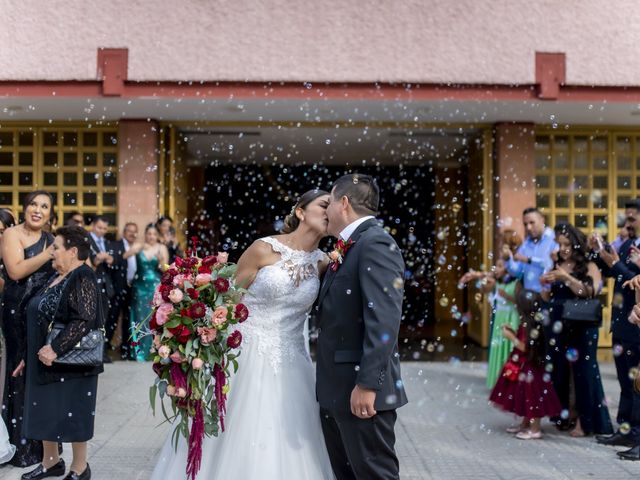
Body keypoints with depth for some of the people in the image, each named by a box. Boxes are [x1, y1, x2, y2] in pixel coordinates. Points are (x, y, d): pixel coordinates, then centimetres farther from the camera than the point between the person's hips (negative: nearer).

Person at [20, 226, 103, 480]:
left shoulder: (82, 278, -17)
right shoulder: (56, 278, 11)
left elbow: (84, 320, -26)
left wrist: (55, 349, -27)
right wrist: (31, 356, 17)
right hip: (44, 360, 9)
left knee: (71, 411, 2)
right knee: (46, 410, 15)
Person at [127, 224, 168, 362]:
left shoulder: (162, 248, 4)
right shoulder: (138, 246, 4)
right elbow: (125, 256, -12)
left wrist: (161, 260, -21)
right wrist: (139, 248, -25)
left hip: (156, 286, -1)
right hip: (140, 286, 1)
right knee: (141, 318, 2)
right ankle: (140, 351, 8)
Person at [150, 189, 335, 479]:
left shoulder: (323, 263, 5)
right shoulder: (264, 249, -7)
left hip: (290, 363, 4)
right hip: (247, 355, -4)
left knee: (287, 446, 6)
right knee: (237, 439, 3)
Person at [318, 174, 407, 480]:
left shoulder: (376, 244, -15)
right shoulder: (346, 249, 16)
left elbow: (384, 319, -24)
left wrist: (367, 383, -26)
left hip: (360, 389, -10)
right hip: (335, 389, 10)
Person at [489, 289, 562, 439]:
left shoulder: (530, 325, -21)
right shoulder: (528, 323, 9)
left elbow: (525, 347, -23)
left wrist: (511, 337, -16)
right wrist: (512, 332, 9)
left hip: (529, 367, -10)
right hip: (524, 366, 10)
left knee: (531, 396, -3)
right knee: (526, 396, 18)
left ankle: (535, 429, 4)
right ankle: (525, 424, 29)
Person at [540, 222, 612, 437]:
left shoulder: (588, 267, -1)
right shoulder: (555, 267, 11)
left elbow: (588, 293, -15)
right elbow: (547, 299, 14)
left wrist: (567, 278, -23)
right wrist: (545, 285, -6)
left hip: (581, 327, -4)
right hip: (557, 325, 4)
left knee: (582, 371, -2)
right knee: (558, 370, 6)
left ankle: (584, 421, 5)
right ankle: (561, 416, 17)